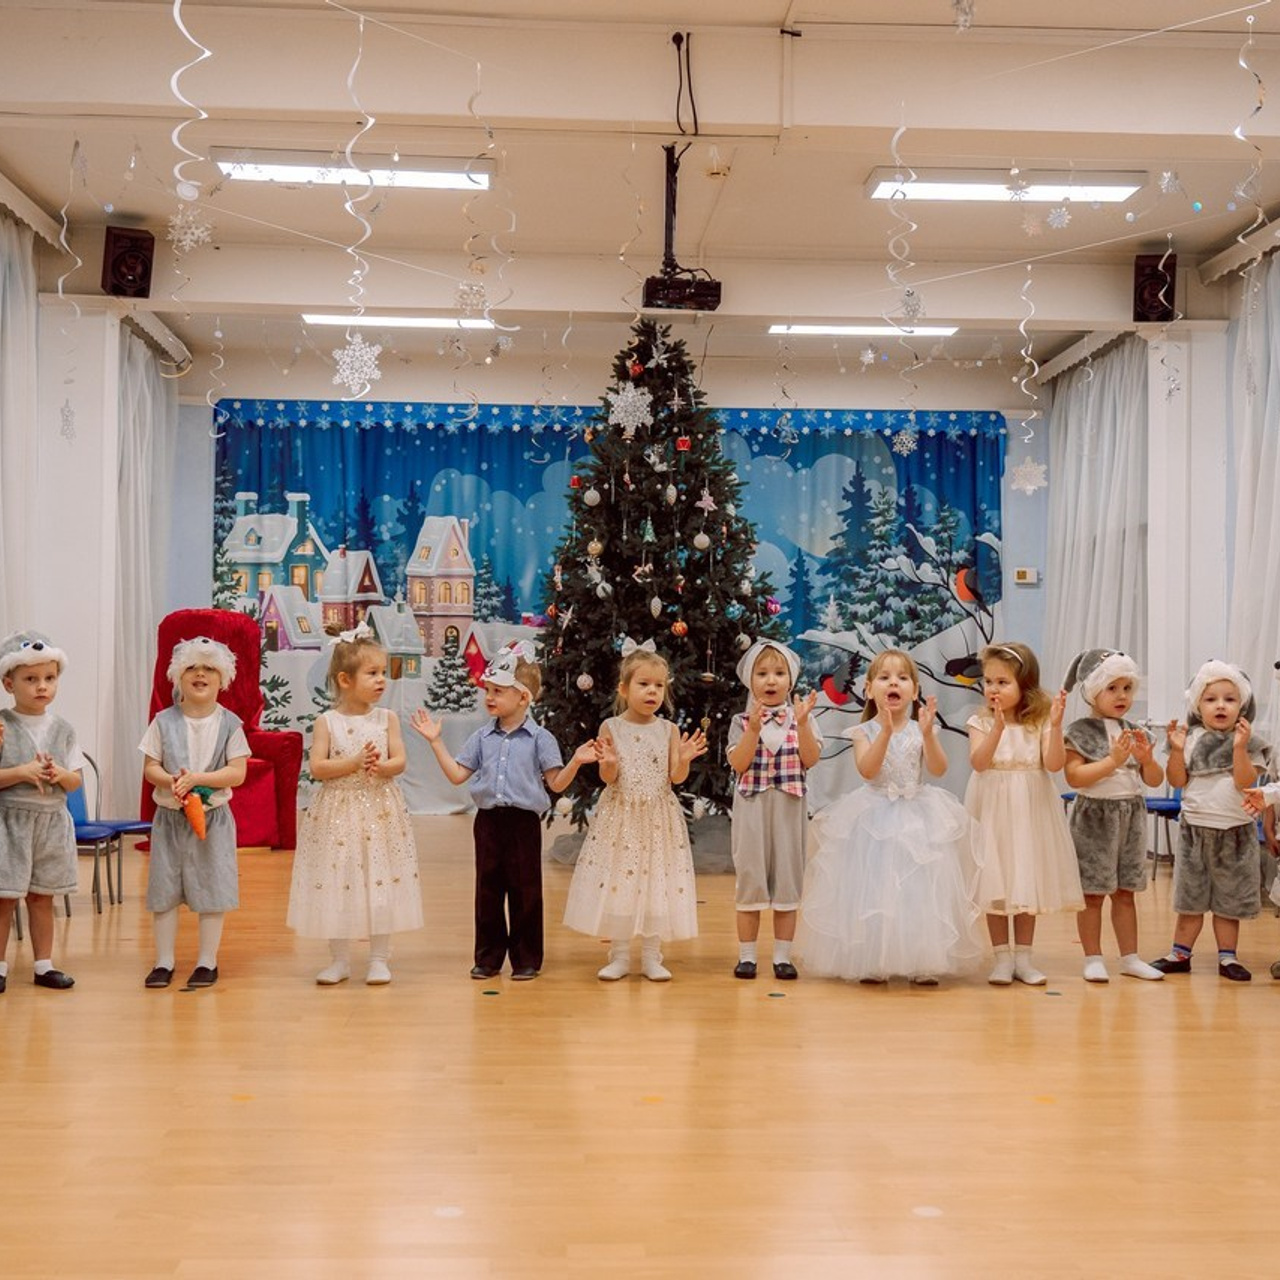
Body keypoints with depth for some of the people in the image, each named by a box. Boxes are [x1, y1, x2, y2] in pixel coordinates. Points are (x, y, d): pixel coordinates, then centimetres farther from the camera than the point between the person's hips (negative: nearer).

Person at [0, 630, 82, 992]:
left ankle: (44, 965, 19)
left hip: (52, 822, 4)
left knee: (42, 897, 11)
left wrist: (60, 774, -13)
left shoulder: (63, 730, 6)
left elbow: (77, 781, 7)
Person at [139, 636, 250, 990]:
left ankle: (207, 961, 15)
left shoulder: (229, 723, -4)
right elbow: (150, 767, -1)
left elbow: (238, 773, -9)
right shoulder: (164, 721, -1)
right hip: (169, 815, 1)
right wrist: (171, 781, -21)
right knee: (163, 888, 5)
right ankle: (164, 961, 16)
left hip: (213, 815, -1)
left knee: (212, 890, 3)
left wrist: (197, 779, -20)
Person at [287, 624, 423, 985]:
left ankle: (379, 959, 15)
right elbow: (317, 768, -10)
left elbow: (400, 761, -4)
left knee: (380, 880, 2)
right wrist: (354, 762, -20)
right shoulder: (327, 722, -3)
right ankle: (338, 960, 18)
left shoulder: (386, 718, 2)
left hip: (380, 811, 1)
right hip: (338, 812, -1)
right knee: (337, 881, 4)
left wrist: (381, 767, -24)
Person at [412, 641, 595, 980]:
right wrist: (436, 741, 5)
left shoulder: (539, 738, -3)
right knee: (488, 890, 9)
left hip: (524, 821, -4)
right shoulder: (482, 738, 8)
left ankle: (526, 959, 14)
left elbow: (556, 783, -3)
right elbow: (457, 775, 8)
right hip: (489, 820, 4)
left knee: (524, 891, 3)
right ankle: (488, 957, 20)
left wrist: (575, 762, -20)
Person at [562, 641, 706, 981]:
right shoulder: (611, 727, -3)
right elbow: (608, 777, -4)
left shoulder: (668, 730, 1)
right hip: (620, 817, -1)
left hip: (658, 819, 1)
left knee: (657, 879, 4)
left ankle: (651, 957, 15)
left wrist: (684, 759, -21)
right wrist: (609, 763, -24)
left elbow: (676, 777, -1)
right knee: (617, 880, 2)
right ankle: (619, 956, 14)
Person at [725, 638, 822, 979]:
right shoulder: (742, 721, 2)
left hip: (789, 810, 1)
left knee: (787, 878, 5)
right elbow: (738, 764, -9)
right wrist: (754, 729, -19)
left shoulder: (801, 718, 4)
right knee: (749, 878, 4)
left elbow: (810, 760, -8)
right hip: (752, 809, -1)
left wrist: (802, 723, -19)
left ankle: (782, 956, 14)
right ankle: (746, 955, 13)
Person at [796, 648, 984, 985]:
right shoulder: (864, 732, -1)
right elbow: (867, 770, -18)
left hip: (917, 817, 1)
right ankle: (872, 962, 11)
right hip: (875, 817, -1)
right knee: (873, 889, 0)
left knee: (919, 890, 0)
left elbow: (939, 769, -11)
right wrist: (886, 731, -27)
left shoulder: (920, 730, 2)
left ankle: (923, 962, 10)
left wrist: (928, 733, -24)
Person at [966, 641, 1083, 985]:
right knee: (995, 882, 1)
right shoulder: (981, 722, -3)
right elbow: (978, 762, -19)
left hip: (1030, 811, 1)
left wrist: (1055, 726, -24)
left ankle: (1023, 956, 17)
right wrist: (998, 727, -32)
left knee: (1028, 880, 7)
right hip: (994, 810, -1)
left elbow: (1053, 764, -13)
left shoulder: (1040, 722, -1)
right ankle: (1002, 957, 11)